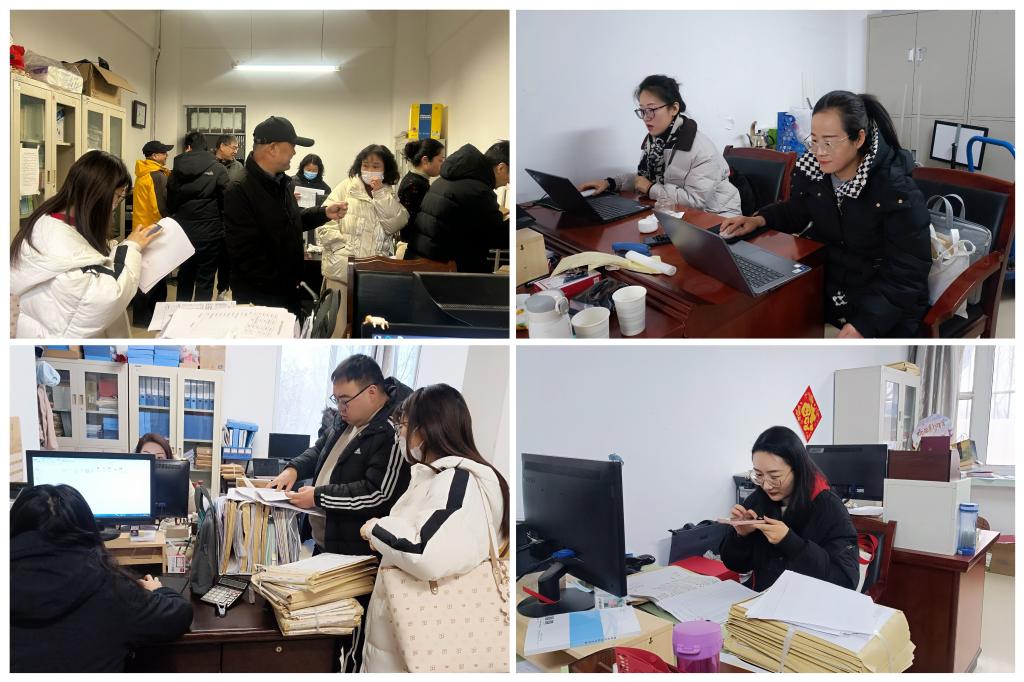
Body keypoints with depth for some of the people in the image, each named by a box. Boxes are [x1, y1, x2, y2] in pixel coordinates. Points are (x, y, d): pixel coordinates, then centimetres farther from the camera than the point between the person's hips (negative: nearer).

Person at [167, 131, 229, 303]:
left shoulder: (177, 169, 1)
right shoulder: (218, 169, -9)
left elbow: (170, 203, 6)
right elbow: (226, 201, -10)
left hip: (183, 232, 4)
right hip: (210, 234, -4)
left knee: (185, 278, 18)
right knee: (205, 282, 4)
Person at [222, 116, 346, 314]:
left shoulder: (281, 182, 8)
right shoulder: (239, 192, -21)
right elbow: (246, 255, -25)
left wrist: (324, 213, 9)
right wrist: (281, 289, -22)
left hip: (289, 292, 8)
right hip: (259, 299, -8)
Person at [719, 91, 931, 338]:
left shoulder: (896, 190, -21)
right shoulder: (811, 170, -4)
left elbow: (907, 271, -22)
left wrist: (865, 324, -34)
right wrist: (759, 220, -3)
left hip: (883, 297, -5)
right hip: (823, 284, 5)